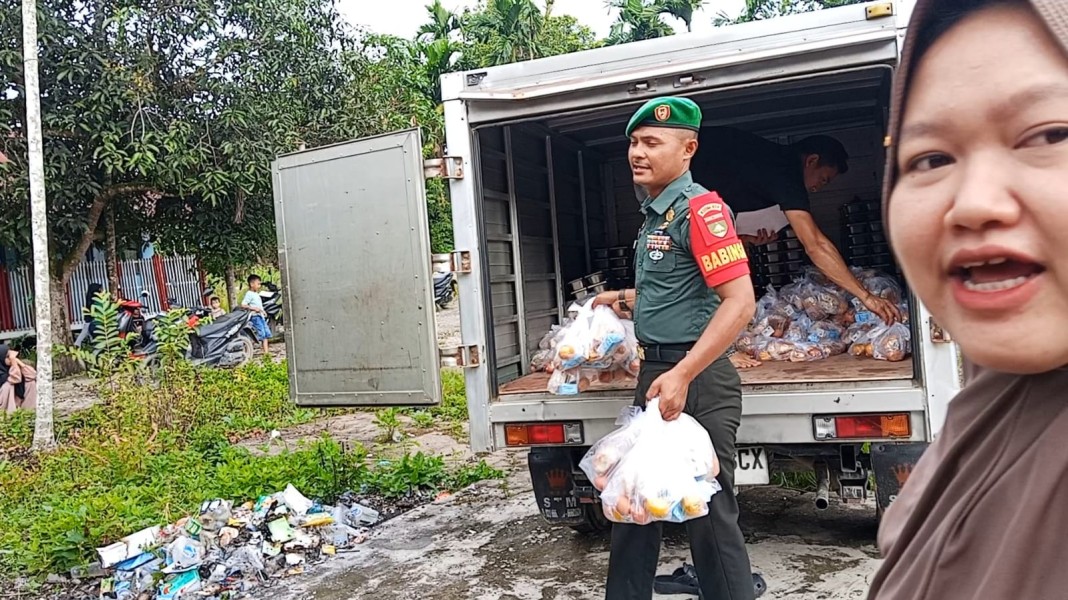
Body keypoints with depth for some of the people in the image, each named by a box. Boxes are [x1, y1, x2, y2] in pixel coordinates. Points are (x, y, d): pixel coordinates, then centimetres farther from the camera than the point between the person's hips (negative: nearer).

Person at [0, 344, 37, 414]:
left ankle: (28, 409, -3)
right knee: (8, 385, -28)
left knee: (31, 382, -10)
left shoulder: (12, 366, -1)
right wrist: (13, 362, -33)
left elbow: (33, 375, -13)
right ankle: (9, 412, -20)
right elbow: (15, 380, -32)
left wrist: (18, 361, -16)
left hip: (18, 398, 5)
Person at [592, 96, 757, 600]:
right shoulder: (654, 214, 15)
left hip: (696, 379, -10)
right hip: (655, 374, 10)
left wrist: (682, 376, -27)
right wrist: (626, 300, 22)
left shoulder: (700, 207, -14)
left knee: (707, 510, 1)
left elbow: (740, 302, -23)